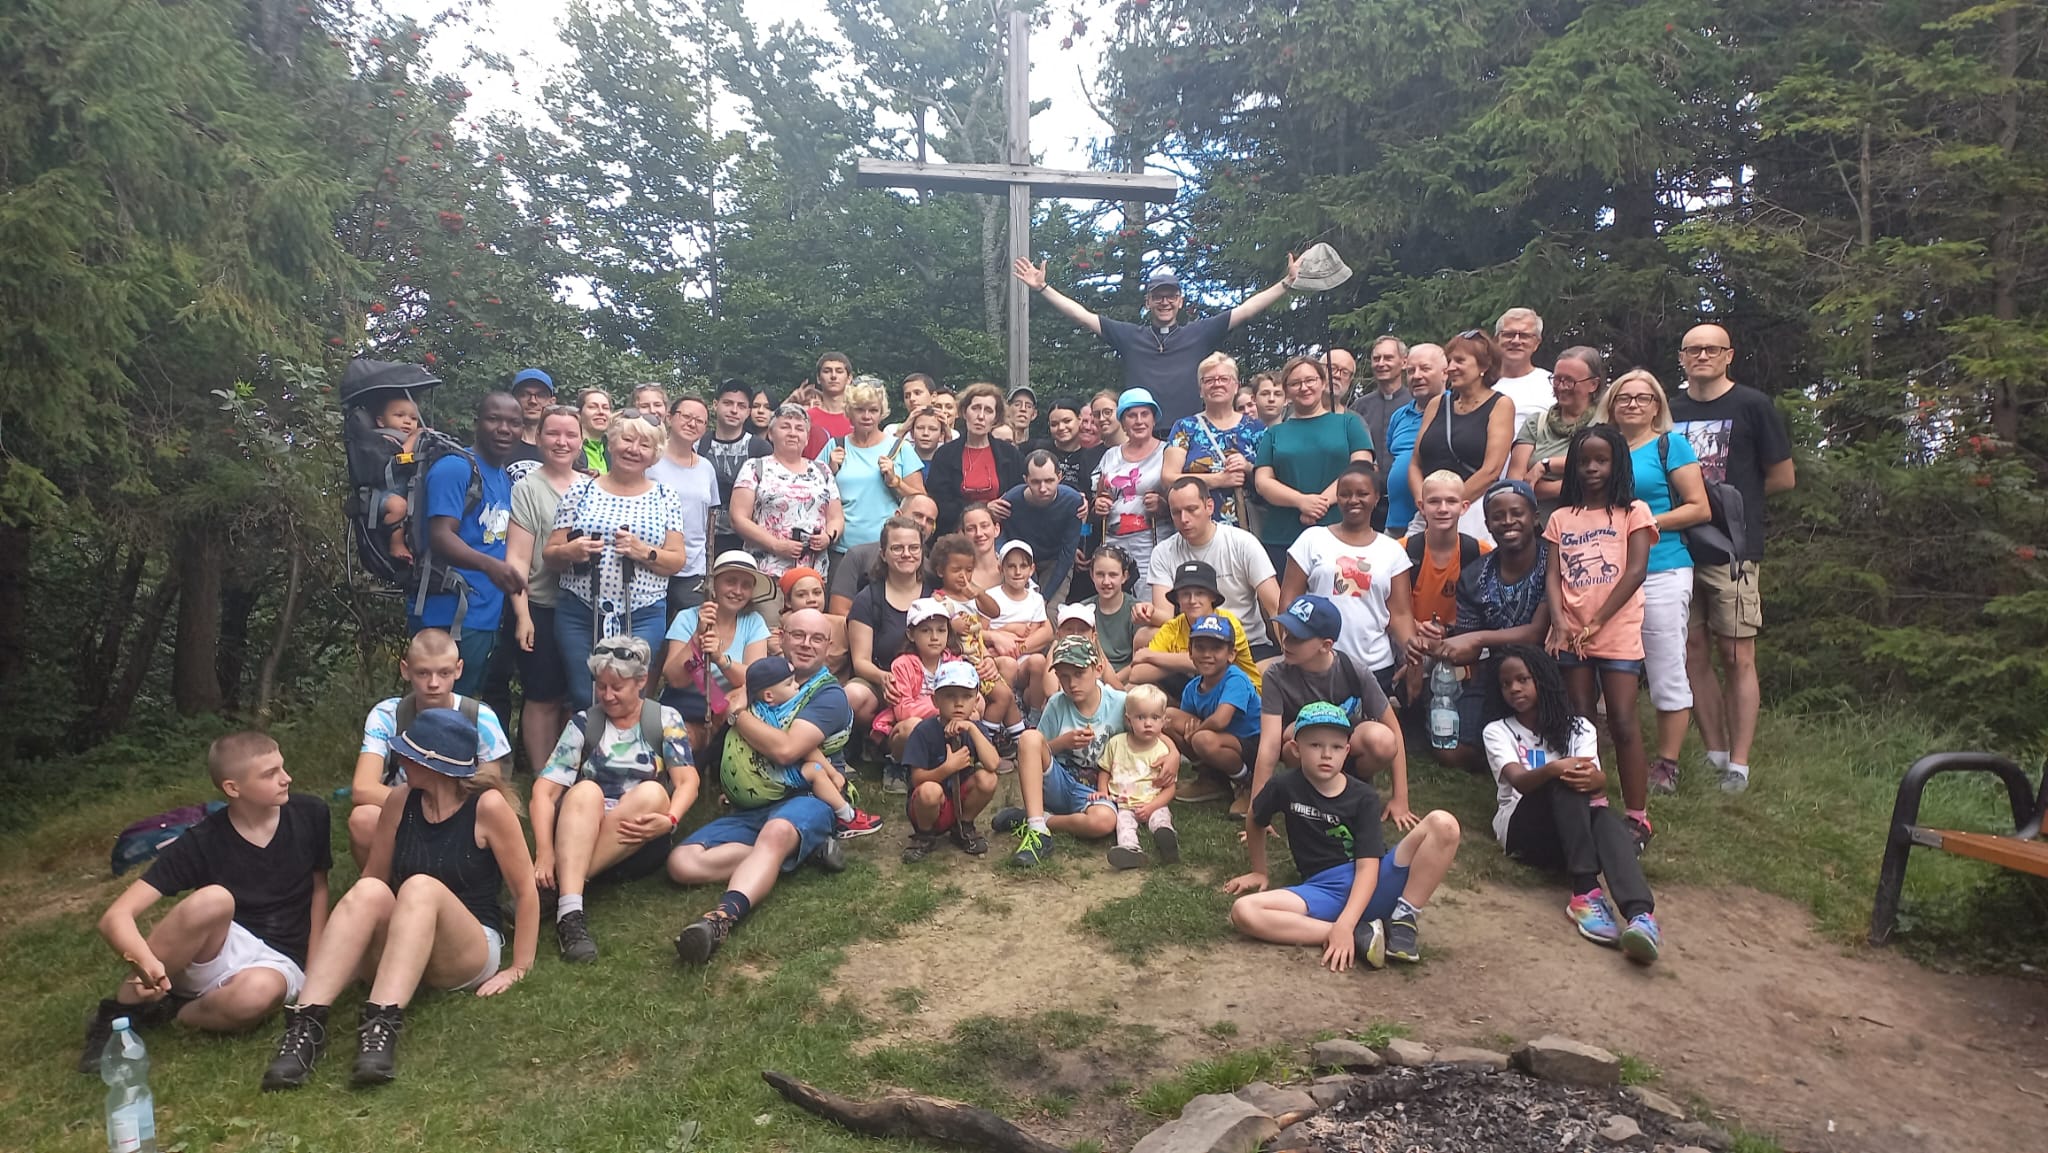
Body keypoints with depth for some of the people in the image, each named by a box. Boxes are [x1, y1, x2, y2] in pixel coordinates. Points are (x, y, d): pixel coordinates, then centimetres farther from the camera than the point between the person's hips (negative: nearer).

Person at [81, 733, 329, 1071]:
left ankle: (163, 1012, -6)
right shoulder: (201, 843, -13)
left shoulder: (309, 814, -6)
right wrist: (144, 961, -42)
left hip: (278, 962, 1)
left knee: (258, 992, -39)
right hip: (213, 957, 0)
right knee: (213, 899, -35)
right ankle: (118, 1014, -14)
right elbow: (115, 917, -19)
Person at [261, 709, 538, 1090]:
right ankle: (306, 1022, -38)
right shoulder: (403, 802, 2)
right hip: (400, 948, 4)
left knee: (421, 888, -34)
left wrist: (519, 969, -9)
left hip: (470, 956, -4)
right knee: (368, 891, -27)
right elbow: (373, 875, 8)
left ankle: (383, 1024, -46)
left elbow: (526, 890, -10)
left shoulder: (488, 805, -12)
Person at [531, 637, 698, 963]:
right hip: (580, 833, 0)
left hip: (642, 839, 0)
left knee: (652, 793, -32)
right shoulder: (583, 724, 4)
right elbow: (544, 789, -5)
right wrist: (544, 853, -20)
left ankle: (554, 889, -32)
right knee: (586, 791, -32)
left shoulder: (665, 720, 5)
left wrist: (670, 820, -28)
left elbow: (687, 781, -6)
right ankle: (569, 912, -49)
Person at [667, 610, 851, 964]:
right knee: (682, 862, -19)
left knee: (776, 832, -40)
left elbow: (785, 749, -14)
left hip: (806, 800, -5)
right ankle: (806, 849, -17)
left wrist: (737, 711, -3)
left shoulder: (829, 695, 2)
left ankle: (724, 915, -61)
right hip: (748, 808, 6)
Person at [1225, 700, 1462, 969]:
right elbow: (1255, 822, 20)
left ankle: (1403, 922, -15)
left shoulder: (1363, 797, -3)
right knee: (1243, 911, -30)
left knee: (1442, 824, -21)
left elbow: (1367, 867, -14)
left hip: (1369, 887, 0)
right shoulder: (1284, 787, -2)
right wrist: (1259, 872, 29)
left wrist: (1343, 925, -27)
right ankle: (1361, 935, -27)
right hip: (1322, 891, 1)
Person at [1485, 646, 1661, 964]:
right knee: (1563, 781, -31)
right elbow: (1520, 781, -13)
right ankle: (1586, 891, -43)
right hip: (1521, 828, -2)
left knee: (1605, 819, -34)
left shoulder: (1578, 729, 15)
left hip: (1573, 831, 2)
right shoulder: (1498, 732, 8)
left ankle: (1640, 914, -58)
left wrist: (1593, 779, -32)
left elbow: (1597, 778, -5)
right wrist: (1553, 768, -35)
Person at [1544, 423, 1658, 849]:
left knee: (1623, 722, -7)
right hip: (1570, 634, 3)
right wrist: (1559, 621, -13)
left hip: (1617, 633, -3)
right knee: (1580, 722, 6)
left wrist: (1595, 624, -13)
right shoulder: (1561, 518, 13)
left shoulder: (1633, 512, 4)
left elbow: (1636, 571, -6)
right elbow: (1553, 575, 5)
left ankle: (1637, 817, -1)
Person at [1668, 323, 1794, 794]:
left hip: (1733, 549, -4)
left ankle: (1738, 765, 2)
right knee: (1693, 654, 6)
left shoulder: (1752, 406, 1)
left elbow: (1782, 478, 5)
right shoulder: (1670, 411, 13)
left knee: (1737, 656, -2)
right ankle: (1714, 755, 16)